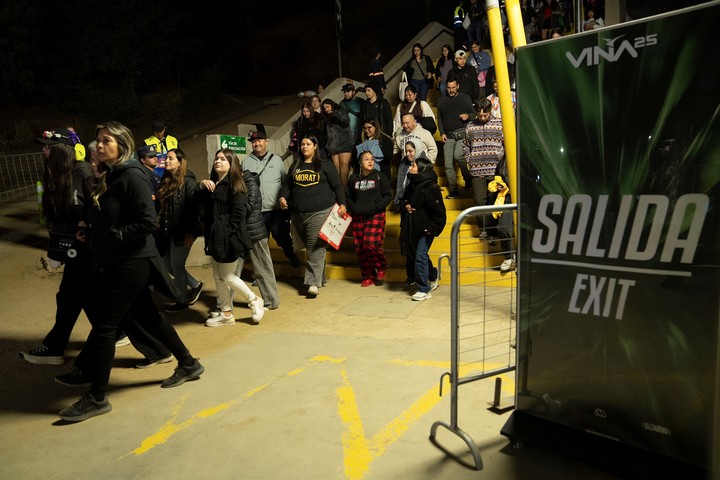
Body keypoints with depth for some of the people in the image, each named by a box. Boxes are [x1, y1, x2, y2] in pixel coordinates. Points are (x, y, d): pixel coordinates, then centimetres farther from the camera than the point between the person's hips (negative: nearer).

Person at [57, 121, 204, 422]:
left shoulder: (132, 176, -15)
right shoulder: (110, 177, 13)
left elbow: (148, 223, -22)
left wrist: (112, 238, -19)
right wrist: (92, 236, 5)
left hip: (131, 263, -10)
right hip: (117, 261, 10)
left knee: (104, 326, -3)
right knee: (146, 316, 16)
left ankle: (97, 398, 10)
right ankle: (188, 364, 31)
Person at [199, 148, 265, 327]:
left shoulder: (235, 185, -10)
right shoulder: (213, 184, 15)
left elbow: (238, 214, -16)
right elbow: (203, 205, 9)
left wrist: (224, 234, -19)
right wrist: (202, 186, -4)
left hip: (229, 238, -8)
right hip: (216, 238, 8)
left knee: (227, 277, -2)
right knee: (218, 276, 11)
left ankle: (255, 301, 17)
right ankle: (226, 313, 22)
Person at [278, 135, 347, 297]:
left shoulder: (325, 165, 6)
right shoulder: (295, 166, 19)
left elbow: (337, 186, 5)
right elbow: (288, 185, 21)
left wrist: (342, 204, -3)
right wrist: (283, 197, 1)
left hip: (320, 212, -5)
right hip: (298, 214, 5)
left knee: (316, 247, -13)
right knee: (309, 247, 8)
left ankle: (314, 282, -14)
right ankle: (320, 278, 20)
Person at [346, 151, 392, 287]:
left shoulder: (380, 176, 3)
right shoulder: (354, 178, 12)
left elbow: (388, 195, 1)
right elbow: (348, 196, 19)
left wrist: (376, 207, -12)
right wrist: (353, 208, 1)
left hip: (376, 216, -3)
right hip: (358, 217, 4)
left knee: (371, 244, -16)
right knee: (360, 247, 2)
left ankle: (381, 267, 11)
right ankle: (368, 276, 14)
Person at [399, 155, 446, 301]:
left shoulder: (430, 188, -17)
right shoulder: (412, 185, 9)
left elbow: (440, 213, -18)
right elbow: (404, 200, 23)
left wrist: (432, 229, -19)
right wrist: (405, 205, 0)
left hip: (425, 230, -9)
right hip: (412, 228, 9)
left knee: (420, 256, -10)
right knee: (417, 255, 18)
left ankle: (424, 290, 0)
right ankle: (432, 278, 40)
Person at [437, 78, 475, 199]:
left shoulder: (465, 98, 11)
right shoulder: (441, 101, 18)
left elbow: (473, 113, 14)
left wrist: (468, 116, -10)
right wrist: (442, 133, 5)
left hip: (462, 132, -3)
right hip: (448, 135, 3)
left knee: (458, 155, -27)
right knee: (448, 164, -4)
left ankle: (468, 179, -3)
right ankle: (453, 191, 3)